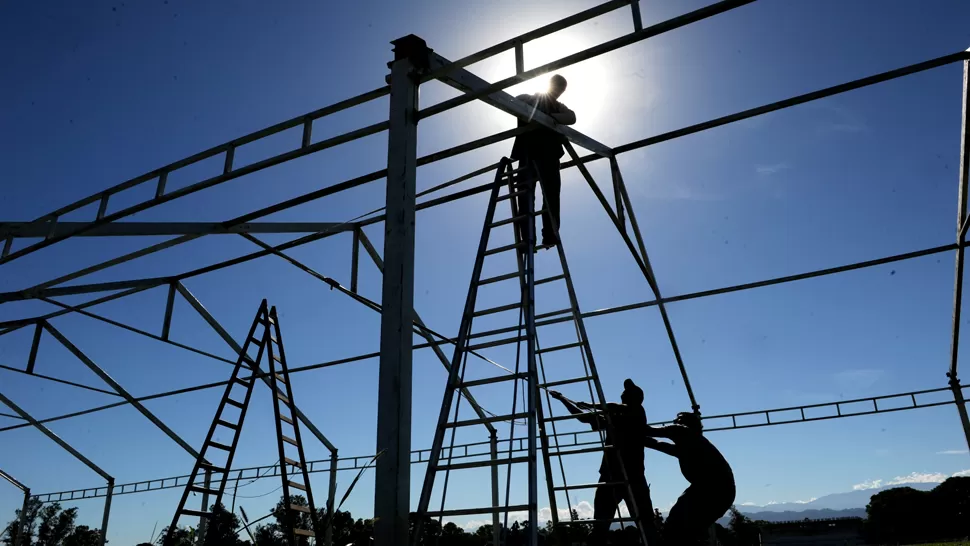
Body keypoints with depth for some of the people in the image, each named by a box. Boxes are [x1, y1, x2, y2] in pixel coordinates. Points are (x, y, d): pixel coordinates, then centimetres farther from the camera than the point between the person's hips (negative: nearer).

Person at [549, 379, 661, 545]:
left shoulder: (637, 414, 4)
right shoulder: (612, 418, 18)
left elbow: (614, 408, -17)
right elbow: (584, 417, 26)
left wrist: (591, 406, -9)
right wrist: (562, 399, 29)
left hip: (632, 476, -5)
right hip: (610, 476, 5)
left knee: (646, 524, -8)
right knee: (600, 526, 2)